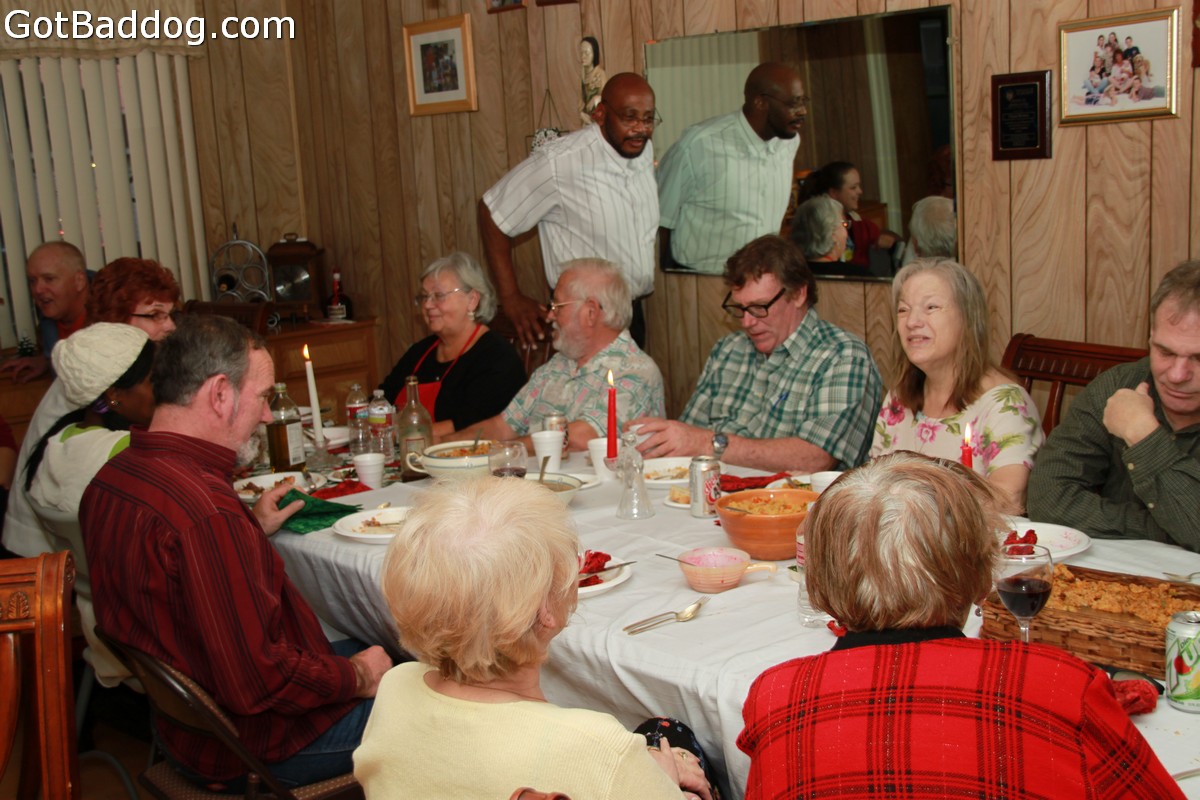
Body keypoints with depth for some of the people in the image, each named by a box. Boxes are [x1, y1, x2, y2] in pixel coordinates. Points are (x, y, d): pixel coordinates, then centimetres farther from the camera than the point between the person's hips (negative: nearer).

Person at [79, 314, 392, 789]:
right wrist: (357, 676, -15)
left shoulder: (110, 480, -1)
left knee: (360, 650, 23)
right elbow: (258, 683, -31)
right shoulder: (205, 509, -34)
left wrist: (253, 529, 16)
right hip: (248, 751, -10)